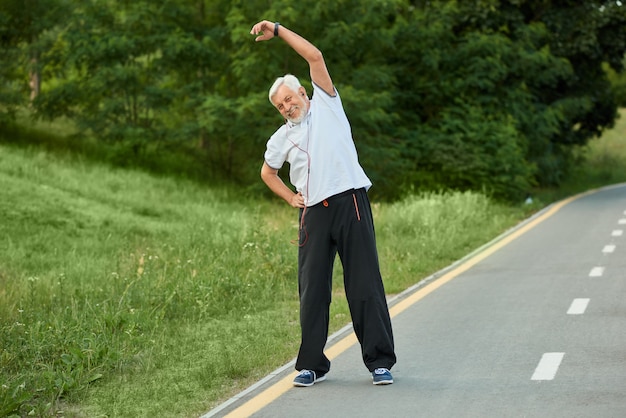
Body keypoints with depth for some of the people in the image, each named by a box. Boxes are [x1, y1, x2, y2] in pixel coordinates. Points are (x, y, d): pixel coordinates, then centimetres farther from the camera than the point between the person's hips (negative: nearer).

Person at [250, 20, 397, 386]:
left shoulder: (326, 104, 12)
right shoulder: (282, 137, 20)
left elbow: (315, 57, 3)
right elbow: (268, 172, 35)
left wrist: (279, 31, 6)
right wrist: (291, 198, 19)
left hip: (351, 203, -3)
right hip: (314, 213, 4)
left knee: (365, 284, -6)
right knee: (312, 290, 0)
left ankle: (380, 361, -4)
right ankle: (312, 365, 8)